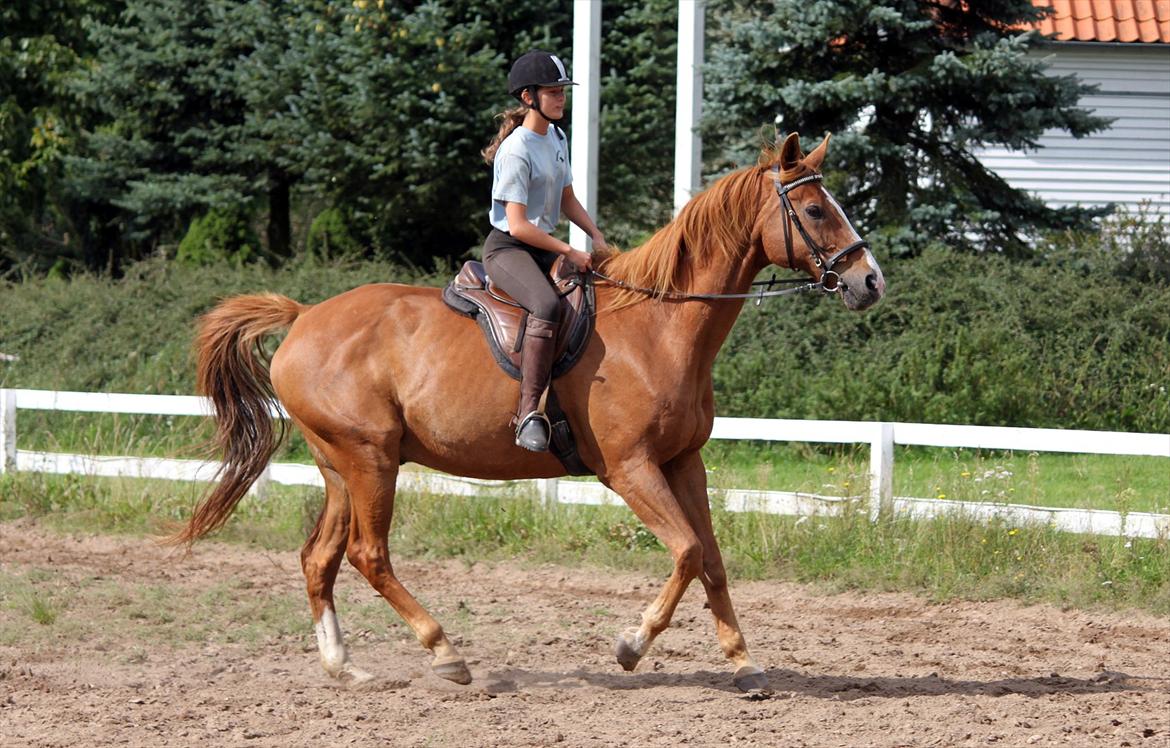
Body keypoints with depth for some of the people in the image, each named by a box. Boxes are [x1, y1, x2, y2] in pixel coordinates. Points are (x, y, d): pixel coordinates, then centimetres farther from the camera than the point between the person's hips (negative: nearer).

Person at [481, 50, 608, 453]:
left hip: (543, 247, 10)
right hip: (507, 248, -10)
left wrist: (595, 235, 6)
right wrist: (569, 252, -17)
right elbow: (518, 225, -20)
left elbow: (567, 200, 23)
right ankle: (530, 411, -40)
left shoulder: (556, 138, 12)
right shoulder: (517, 152, -16)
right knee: (548, 306, -37)